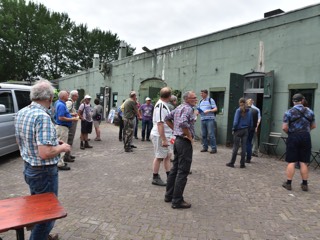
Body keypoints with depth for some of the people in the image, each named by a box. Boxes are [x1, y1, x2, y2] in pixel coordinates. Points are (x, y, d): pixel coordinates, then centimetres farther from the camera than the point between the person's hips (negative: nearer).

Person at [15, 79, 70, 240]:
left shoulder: (21, 112, 3)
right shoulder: (43, 117, -26)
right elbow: (45, 153, -33)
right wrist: (62, 148, -13)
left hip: (28, 168, 10)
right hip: (44, 172, -10)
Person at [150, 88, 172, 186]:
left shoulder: (163, 104, 11)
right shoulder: (160, 106, -21)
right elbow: (159, 123, -26)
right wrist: (163, 139, -26)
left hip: (166, 135, 9)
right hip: (160, 136, -9)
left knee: (168, 155, 15)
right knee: (159, 157, 3)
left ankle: (169, 176, 26)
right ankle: (155, 178, 17)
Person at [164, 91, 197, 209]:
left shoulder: (178, 108, 13)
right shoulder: (188, 109, -15)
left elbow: (167, 118, 21)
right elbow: (183, 123, -32)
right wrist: (189, 136, -18)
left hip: (178, 140, 10)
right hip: (185, 142, -10)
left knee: (175, 169, 16)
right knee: (182, 172, -3)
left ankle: (169, 195, 26)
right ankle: (177, 201, 4)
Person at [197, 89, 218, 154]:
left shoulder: (210, 100, -1)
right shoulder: (201, 101, 18)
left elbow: (215, 109, -6)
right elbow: (198, 109, 23)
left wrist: (209, 110, -21)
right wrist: (198, 111, 0)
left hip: (210, 119, -6)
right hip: (202, 119, 6)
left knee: (211, 134, -8)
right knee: (203, 134, 7)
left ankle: (214, 148, -2)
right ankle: (205, 147, 16)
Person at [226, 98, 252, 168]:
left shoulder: (238, 110, -9)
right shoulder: (249, 111, 3)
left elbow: (236, 122, -15)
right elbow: (251, 123, 5)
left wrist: (233, 129, -3)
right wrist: (248, 129, 14)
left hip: (238, 131, -4)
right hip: (245, 131, 4)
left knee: (235, 147, 2)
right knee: (243, 147, 7)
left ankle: (232, 163, 8)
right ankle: (242, 164, 12)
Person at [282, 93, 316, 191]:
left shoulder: (289, 112, -6)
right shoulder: (309, 111, 6)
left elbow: (284, 128, -11)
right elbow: (313, 126, 13)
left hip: (293, 137, -3)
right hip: (306, 137, 3)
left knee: (291, 162, 2)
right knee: (304, 162, 9)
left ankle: (288, 183, 8)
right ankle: (305, 184, 16)